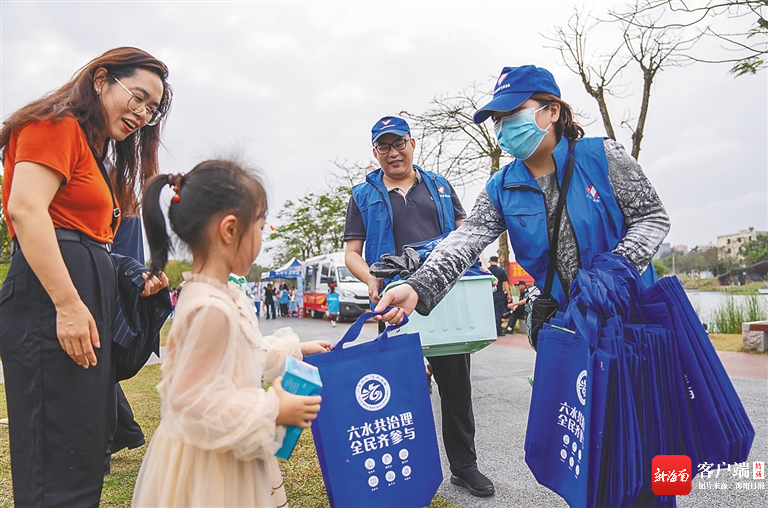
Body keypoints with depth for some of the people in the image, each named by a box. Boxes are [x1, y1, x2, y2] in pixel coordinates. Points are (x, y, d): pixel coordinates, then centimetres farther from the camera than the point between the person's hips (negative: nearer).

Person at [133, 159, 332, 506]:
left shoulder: (222, 294, 1)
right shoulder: (211, 308, -30)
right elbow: (192, 402, -28)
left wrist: (294, 350, 17)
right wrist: (273, 411, -22)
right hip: (209, 464, -9)